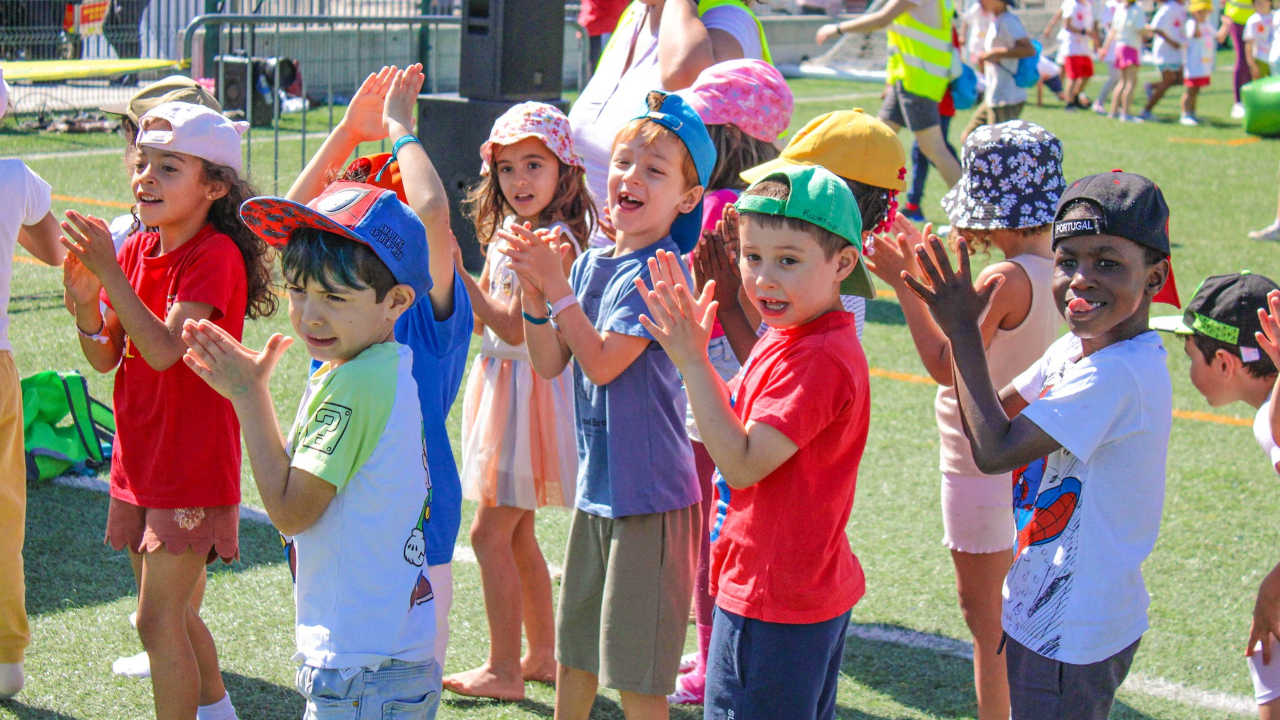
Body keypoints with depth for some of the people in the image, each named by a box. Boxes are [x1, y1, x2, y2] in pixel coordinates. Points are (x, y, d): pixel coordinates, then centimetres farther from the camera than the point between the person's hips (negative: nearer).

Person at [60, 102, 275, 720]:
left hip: (193, 465, -8)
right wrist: (85, 298, -15)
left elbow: (164, 348, -28)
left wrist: (109, 270, -31)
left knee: (159, 618, -7)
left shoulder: (215, 254, -17)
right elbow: (105, 358, 3)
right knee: (175, 610, 20)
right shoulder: (137, 250, 5)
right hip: (140, 460, 8)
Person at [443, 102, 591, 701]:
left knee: (491, 533, -5)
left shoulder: (554, 240, -18)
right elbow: (479, 318, 14)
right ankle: (541, 656, 26)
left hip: (529, 389, -9)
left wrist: (454, 272, -24)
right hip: (499, 383, 9)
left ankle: (503, 669, 5)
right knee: (516, 534, 15)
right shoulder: (509, 232, 10)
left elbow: (514, 327, -23)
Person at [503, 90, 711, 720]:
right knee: (574, 652, 21)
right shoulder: (591, 263, 7)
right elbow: (550, 363, 5)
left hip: (647, 490, -7)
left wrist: (558, 285, -19)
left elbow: (601, 362, -19)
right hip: (595, 481, 8)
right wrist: (533, 293, -9)